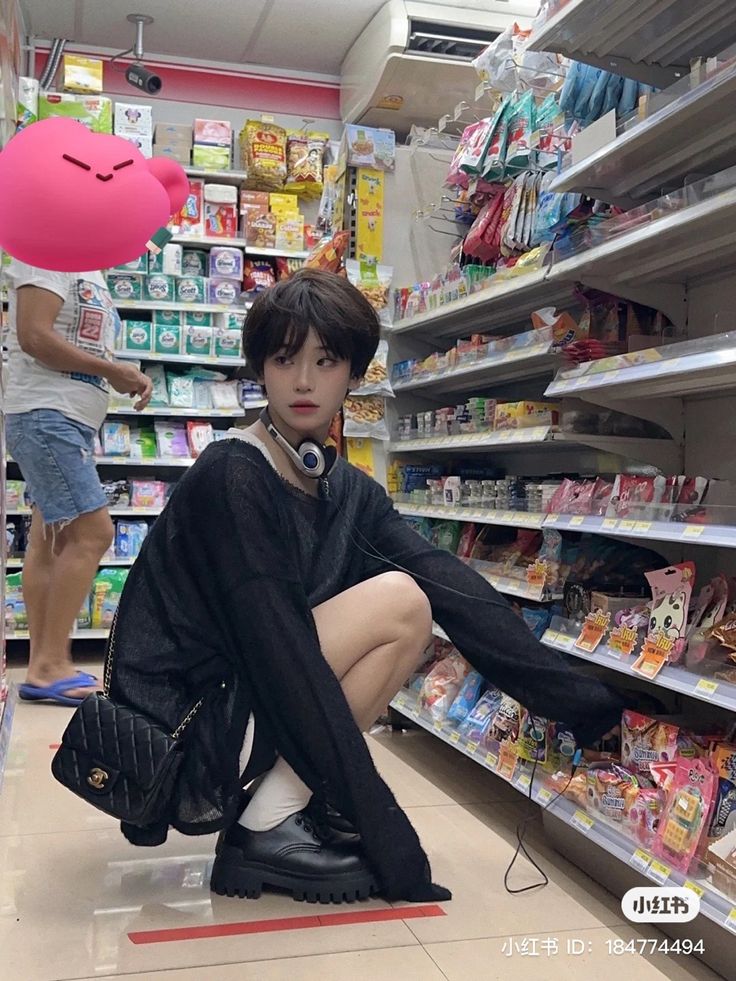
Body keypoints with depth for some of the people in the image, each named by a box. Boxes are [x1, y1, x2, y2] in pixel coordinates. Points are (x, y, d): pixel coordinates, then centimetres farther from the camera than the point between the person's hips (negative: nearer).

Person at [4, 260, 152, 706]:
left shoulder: (91, 272, 21)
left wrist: (126, 376, 4)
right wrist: (112, 370, -13)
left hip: (72, 420, 10)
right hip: (45, 415, -10)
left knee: (53, 540, 7)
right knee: (93, 533, -13)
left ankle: (44, 667, 11)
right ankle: (50, 665, -6)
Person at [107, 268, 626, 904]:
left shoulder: (351, 493, 5)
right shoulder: (232, 477, -18)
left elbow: (455, 590, -4)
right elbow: (278, 651, -24)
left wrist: (584, 700, -10)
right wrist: (388, 840, -23)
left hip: (243, 699, 8)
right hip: (177, 727, -8)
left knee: (418, 597, 5)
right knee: (400, 603, -17)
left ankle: (252, 801, 3)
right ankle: (267, 829, -10)